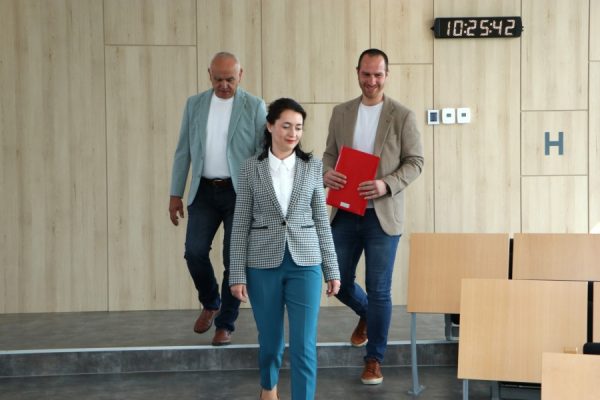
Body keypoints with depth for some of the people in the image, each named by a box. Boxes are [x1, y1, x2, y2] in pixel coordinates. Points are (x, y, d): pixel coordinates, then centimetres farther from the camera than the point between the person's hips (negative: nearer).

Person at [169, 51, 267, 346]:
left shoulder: (255, 106, -2)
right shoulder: (194, 104, 7)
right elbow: (183, 152, 9)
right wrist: (176, 195, 6)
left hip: (240, 192, -3)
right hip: (204, 190, 3)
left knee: (235, 258, 0)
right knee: (194, 251, -3)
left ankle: (225, 324, 15)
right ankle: (210, 304, 26)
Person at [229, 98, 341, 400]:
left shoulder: (313, 166, 3)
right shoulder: (251, 168, 0)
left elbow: (322, 221, 5)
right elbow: (241, 225, 0)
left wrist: (332, 270, 4)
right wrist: (237, 274, -4)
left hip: (304, 263, 0)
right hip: (263, 263, 0)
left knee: (304, 345, -4)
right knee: (270, 338, 15)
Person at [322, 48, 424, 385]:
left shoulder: (403, 116, -4)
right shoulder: (341, 112, 8)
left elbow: (415, 162, -4)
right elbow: (330, 153, 11)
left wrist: (386, 185, -21)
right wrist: (327, 172, -12)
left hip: (382, 215, -3)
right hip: (345, 213, 4)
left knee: (379, 291, 3)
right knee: (337, 280, 11)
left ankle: (375, 359, 19)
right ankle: (366, 314, 44)